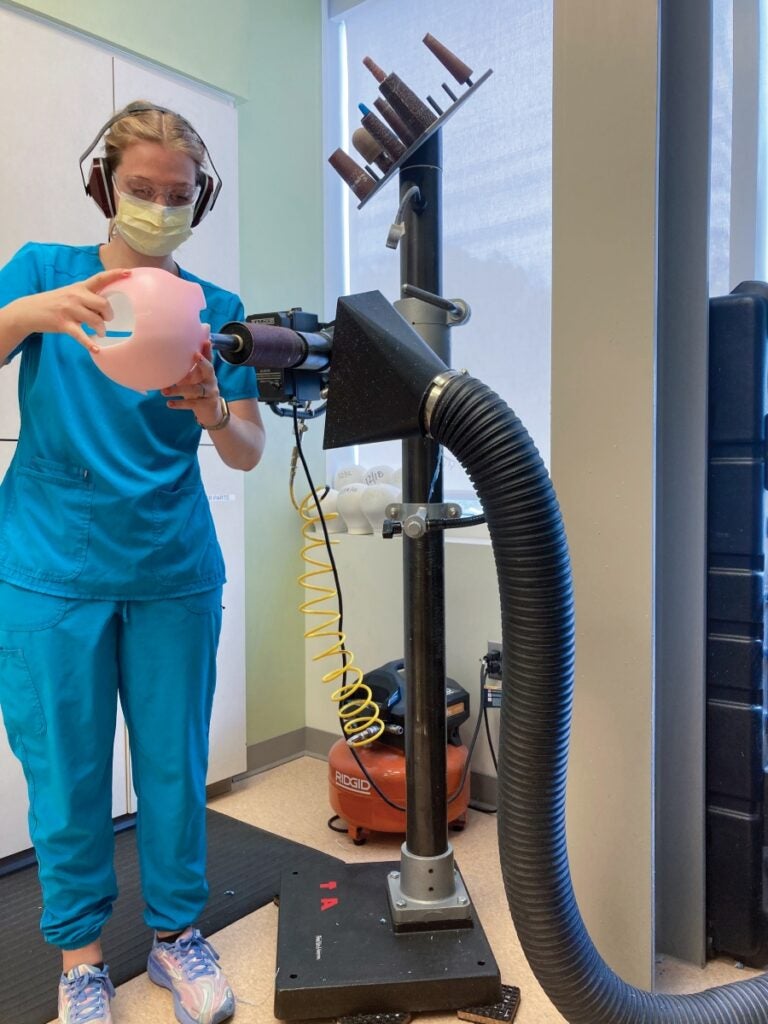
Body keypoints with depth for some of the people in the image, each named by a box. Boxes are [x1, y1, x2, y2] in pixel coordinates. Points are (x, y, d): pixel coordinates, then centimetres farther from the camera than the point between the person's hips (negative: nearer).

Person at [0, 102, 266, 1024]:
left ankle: (176, 932, 32)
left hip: (175, 576, 1)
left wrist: (214, 412, -22)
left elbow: (249, 454, 0)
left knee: (174, 764, 9)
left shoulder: (215, 310, 6)